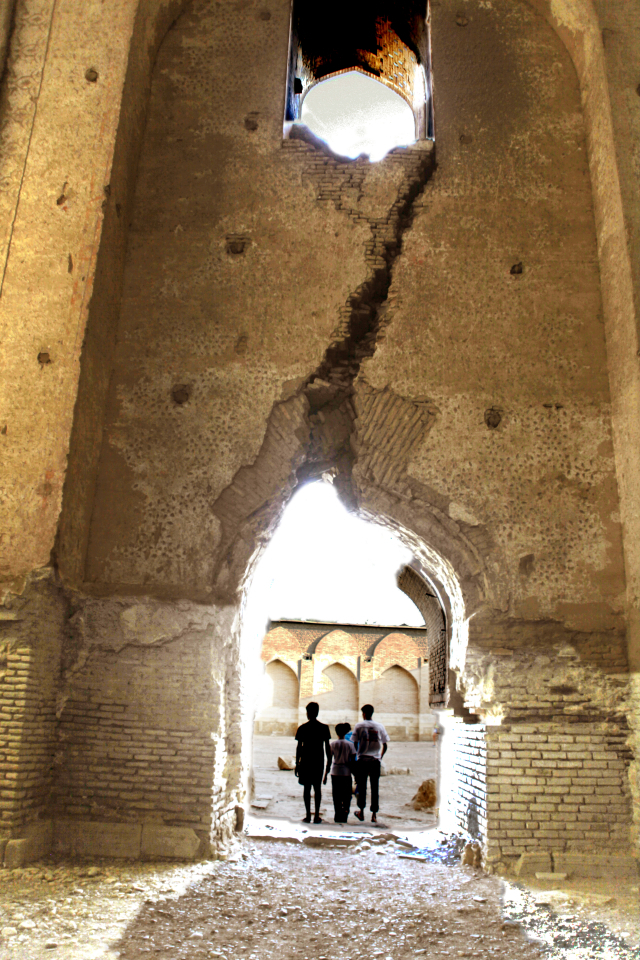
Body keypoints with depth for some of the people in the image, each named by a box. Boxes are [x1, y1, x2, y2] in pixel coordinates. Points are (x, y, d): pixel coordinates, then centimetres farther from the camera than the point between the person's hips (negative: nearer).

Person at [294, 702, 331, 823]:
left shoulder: (302, 728, -4)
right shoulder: (324, 728, -1)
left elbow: (299, 747, -2)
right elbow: (327, 747, 0)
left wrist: (297, 764, 4)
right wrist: (329, 762, 9)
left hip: (305, 762, -1)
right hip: (319, 762, 1)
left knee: (307, 788, 4)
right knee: (317, 788, 8)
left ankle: (308, 816, 4)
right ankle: (317, 816, 7)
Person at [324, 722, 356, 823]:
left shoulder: (333, 744, -4)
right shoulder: (350, 744, -4)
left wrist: (325, 775, 3)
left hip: (335, 772, 0)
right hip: (346, 772, 0)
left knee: (336, 796, 9)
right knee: (346, 795, 11)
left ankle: (338, 817, 8)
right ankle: (344, 816, 6)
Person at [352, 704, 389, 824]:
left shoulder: (359, 725, -1)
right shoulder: (379, 726, 4)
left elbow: (355, 743, -2)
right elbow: (385, 745, 5)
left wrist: (356, 756, 9)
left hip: (362, 760, -1)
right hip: (375, 761, 1)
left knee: (361, 786, 10)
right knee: (375, 787, 5)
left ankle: (361, 812, 16)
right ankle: (374, 814, 5)